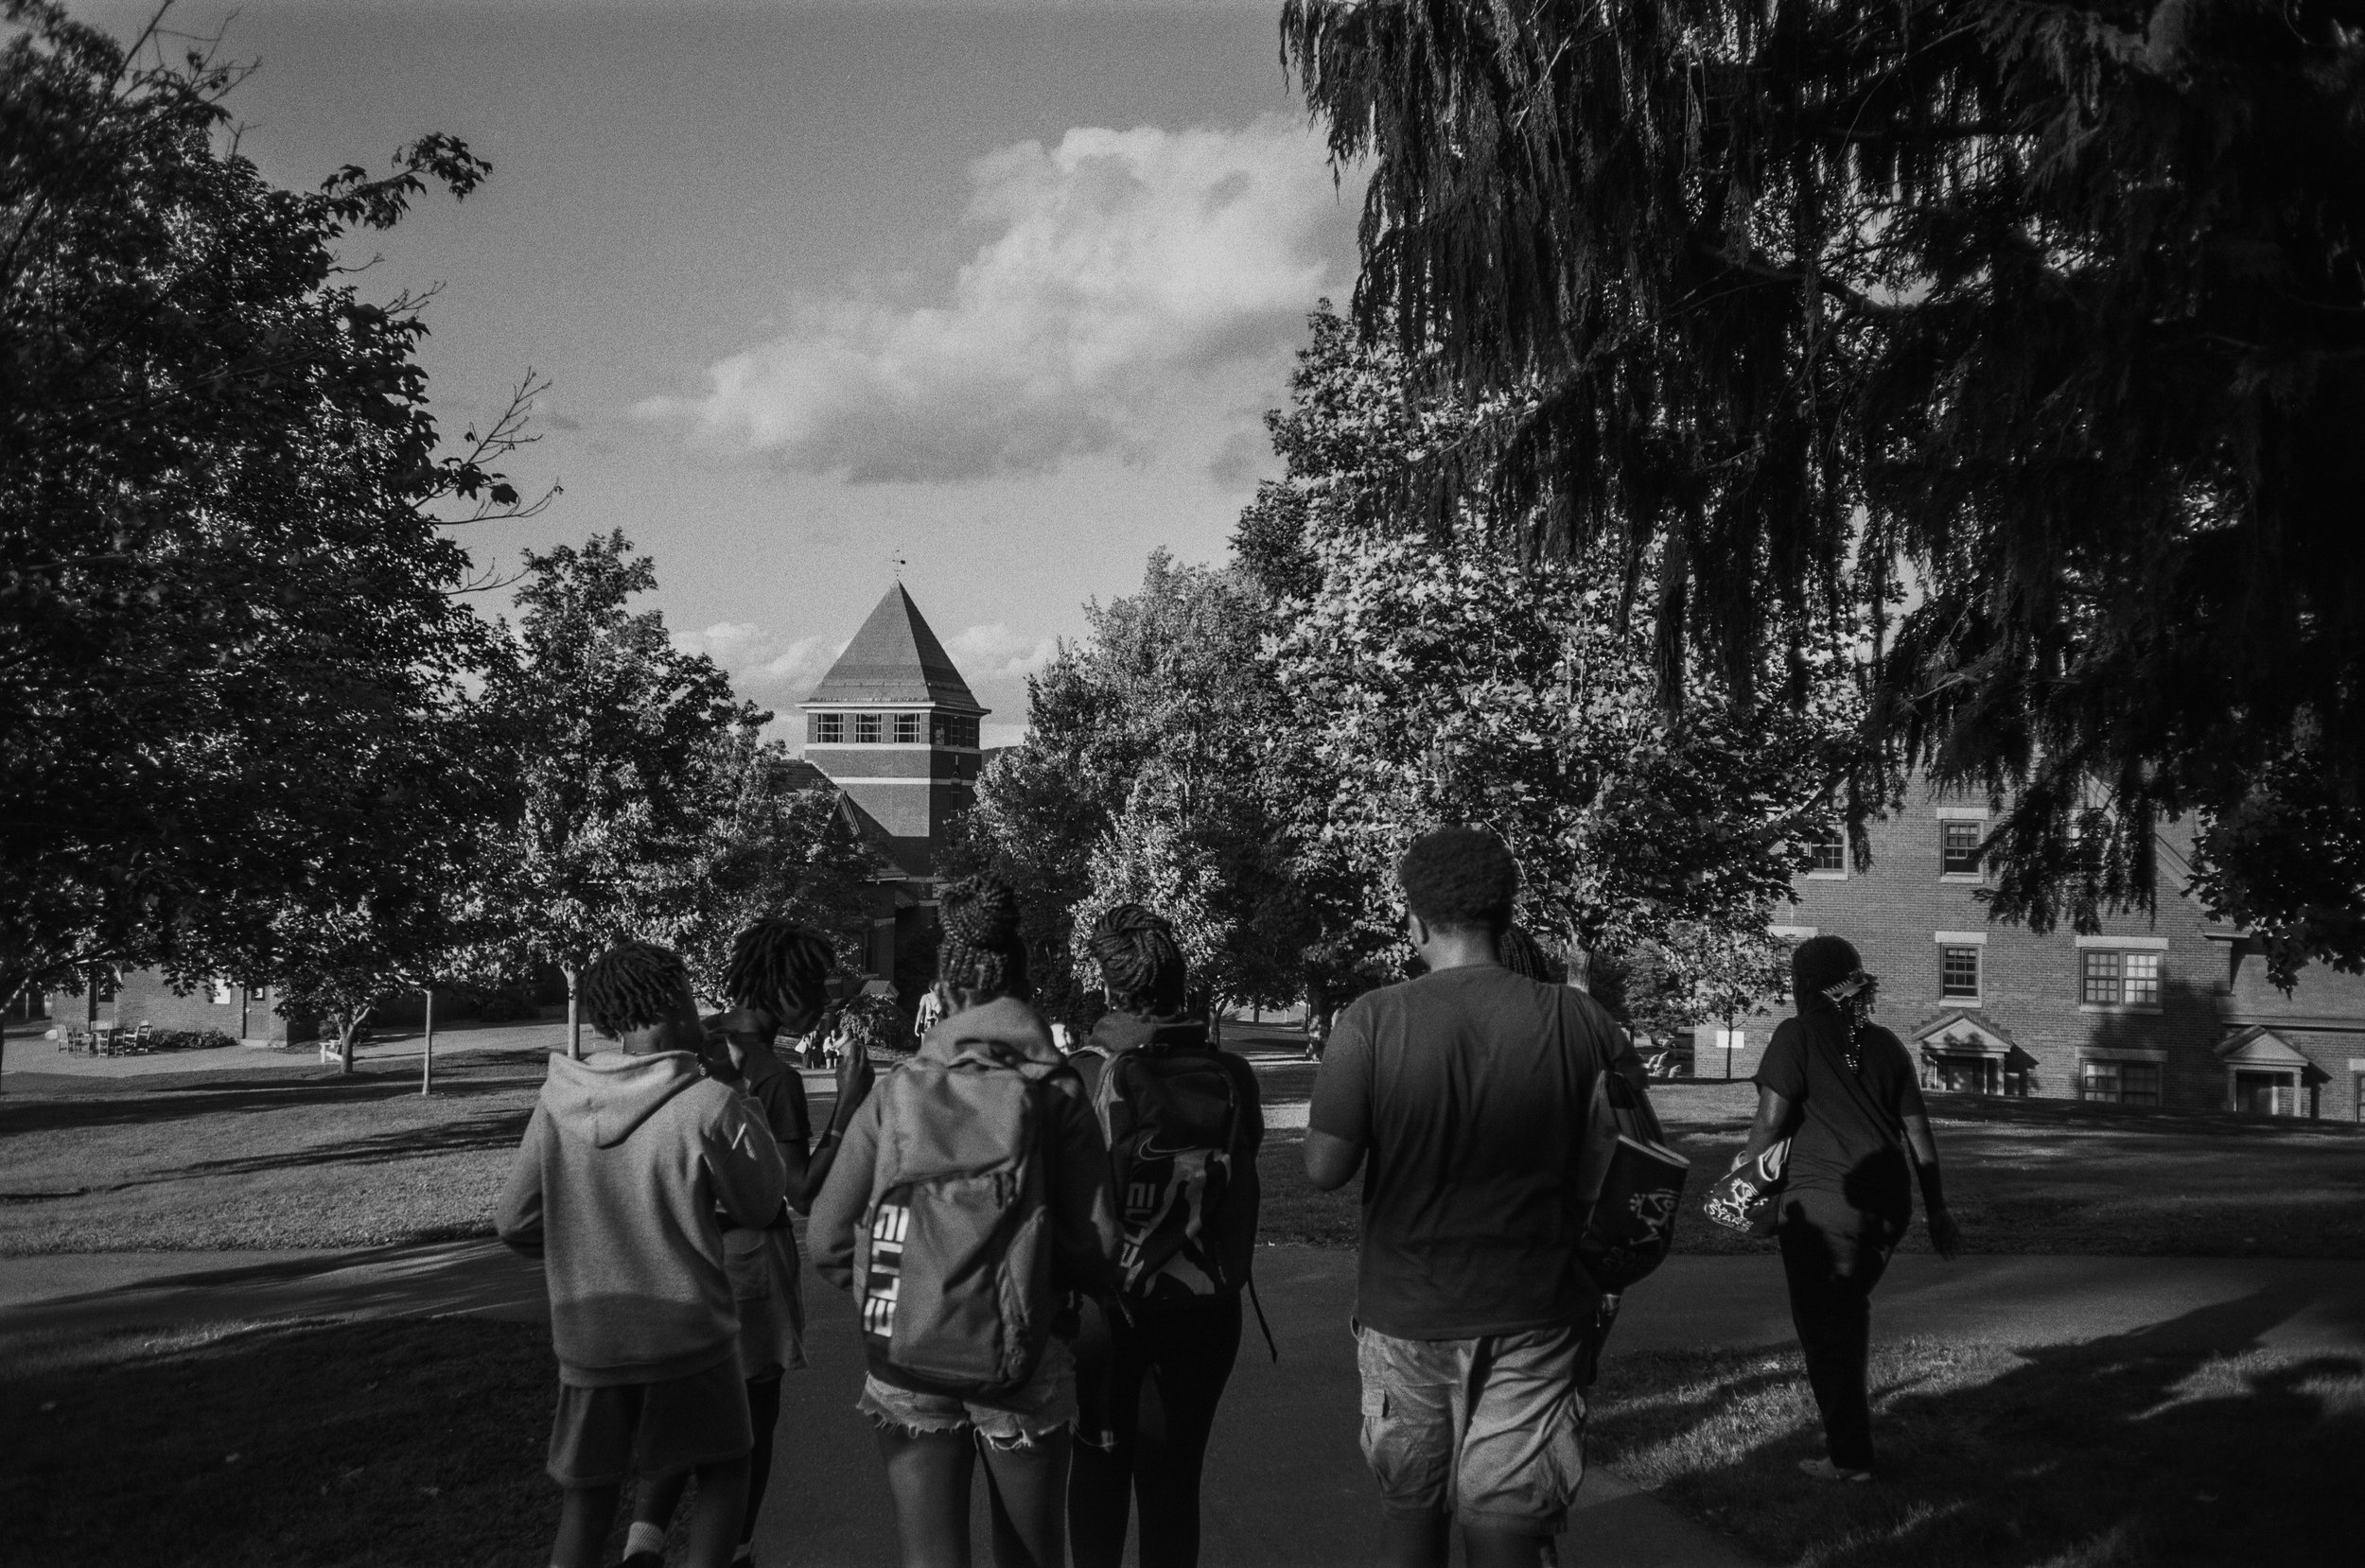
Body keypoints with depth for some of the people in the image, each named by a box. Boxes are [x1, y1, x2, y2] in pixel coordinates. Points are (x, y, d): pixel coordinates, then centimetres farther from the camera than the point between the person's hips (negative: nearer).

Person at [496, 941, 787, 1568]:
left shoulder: (560, 1098, -5)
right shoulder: (709, 1105, -16)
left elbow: (515, 1222, 0)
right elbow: (761, 1205, -1)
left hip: (586, 1335, 3)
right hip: (688, 1334, -3)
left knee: (588, 1490, 18)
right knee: (723, 1472, 19)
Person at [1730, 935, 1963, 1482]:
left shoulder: (1798, 1034, -5)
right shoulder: (1886, 1044, 11)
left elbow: (1772, 1117, -12)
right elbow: (1919, 1133, 12)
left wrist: (1745, 1159, 7)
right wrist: (1937, 1209, 17)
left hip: (1823, 1199, -6)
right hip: (1888, 1203, 6)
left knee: (1823, 1324, 3)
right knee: (1851, 1312, 23)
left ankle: (1849, 1457, 7)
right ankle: (1848, 1422, 34)